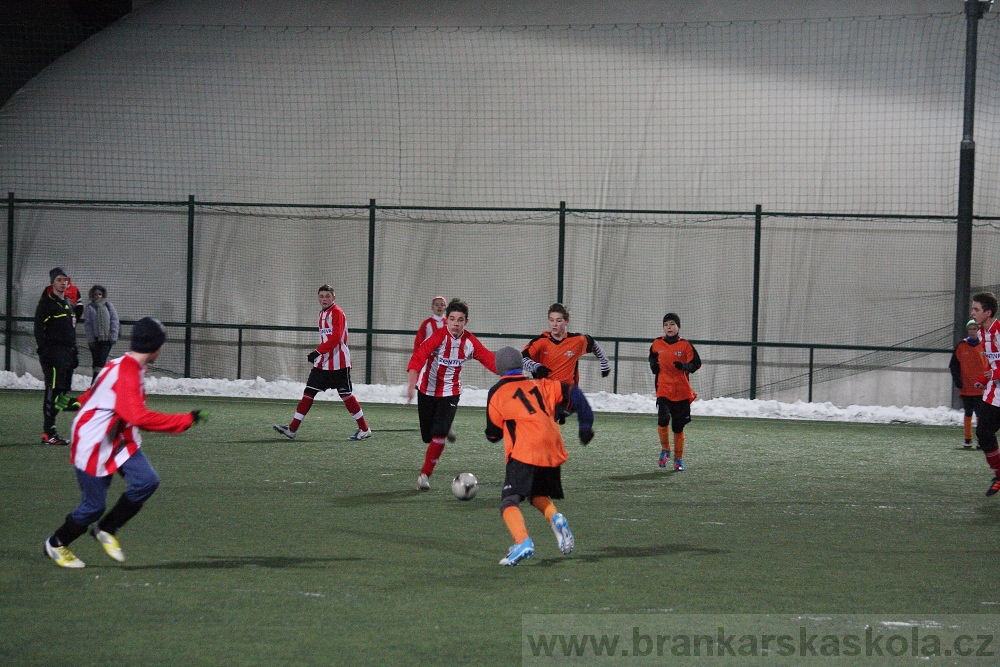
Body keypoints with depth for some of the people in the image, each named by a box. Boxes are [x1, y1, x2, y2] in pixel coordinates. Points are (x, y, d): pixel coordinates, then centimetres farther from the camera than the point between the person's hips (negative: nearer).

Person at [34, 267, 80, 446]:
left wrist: (74, 353, 22)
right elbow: (39, 329, -13)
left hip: (67, 354, 9)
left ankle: (49, 430, 14)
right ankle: (48, 434, -13)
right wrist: (44, 351, -21)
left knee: (62, 391, 8)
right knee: (53, 391, -12)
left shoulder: (68, 304, 20)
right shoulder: (46, 303, -6)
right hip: (53, 354, -9)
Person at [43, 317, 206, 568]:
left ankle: (105, 529, 9)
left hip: (118, 441, 9)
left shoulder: (125, 366, 4)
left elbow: (89, 395, 16)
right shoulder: (126, 373, -26)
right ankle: (56, 544, 25)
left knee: (147, 481, -9)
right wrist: (185, 420, -33)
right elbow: (139, 417, -36)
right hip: (94, 445, -9)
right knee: (94, 505, 0)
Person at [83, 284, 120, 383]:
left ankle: (95, 382, -11)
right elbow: (87, 324, 2)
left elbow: (114, 321, 4)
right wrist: (90, 339, -5)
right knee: (96, 360, 6)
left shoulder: (109, 305, 5)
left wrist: (113, 337, -3)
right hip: (94, 338, 1)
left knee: (102, 360, -9)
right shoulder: (89, 308, 4)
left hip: (107, 338, -1)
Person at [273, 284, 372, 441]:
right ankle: (292, 429, 0)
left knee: (346, 395, -1)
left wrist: (318, 352, -29)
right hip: (322, 362, 8)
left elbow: (335, 338, -23)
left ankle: (364, 430, 11)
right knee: (308, 393, 1)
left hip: (338, 363, -8)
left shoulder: (337, 313, -12)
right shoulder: (322, 313, 14)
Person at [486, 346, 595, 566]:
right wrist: (586, 423, 13)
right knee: (539, 496, 25)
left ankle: (522, 542, -33)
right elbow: (571, 393, 11)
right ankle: (556, 518, -7)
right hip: (553, 451, 5)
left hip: (524, 453, -5)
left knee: (510, 502, -6)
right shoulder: (540, 385, 20)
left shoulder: (497, 393, 9)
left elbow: (493, 434, 12)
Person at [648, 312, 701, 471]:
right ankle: (665, 449, 2)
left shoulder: (685, 345, -2)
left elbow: (696, 364, 0)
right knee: (663, 419, -21)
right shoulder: (657, 344, 5)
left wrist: (684, 366, -20)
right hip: (663, 390, 1)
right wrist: (653, 365, 6)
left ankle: (679, 458, 20)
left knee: (678, 427, 5)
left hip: (682, 392, -1)